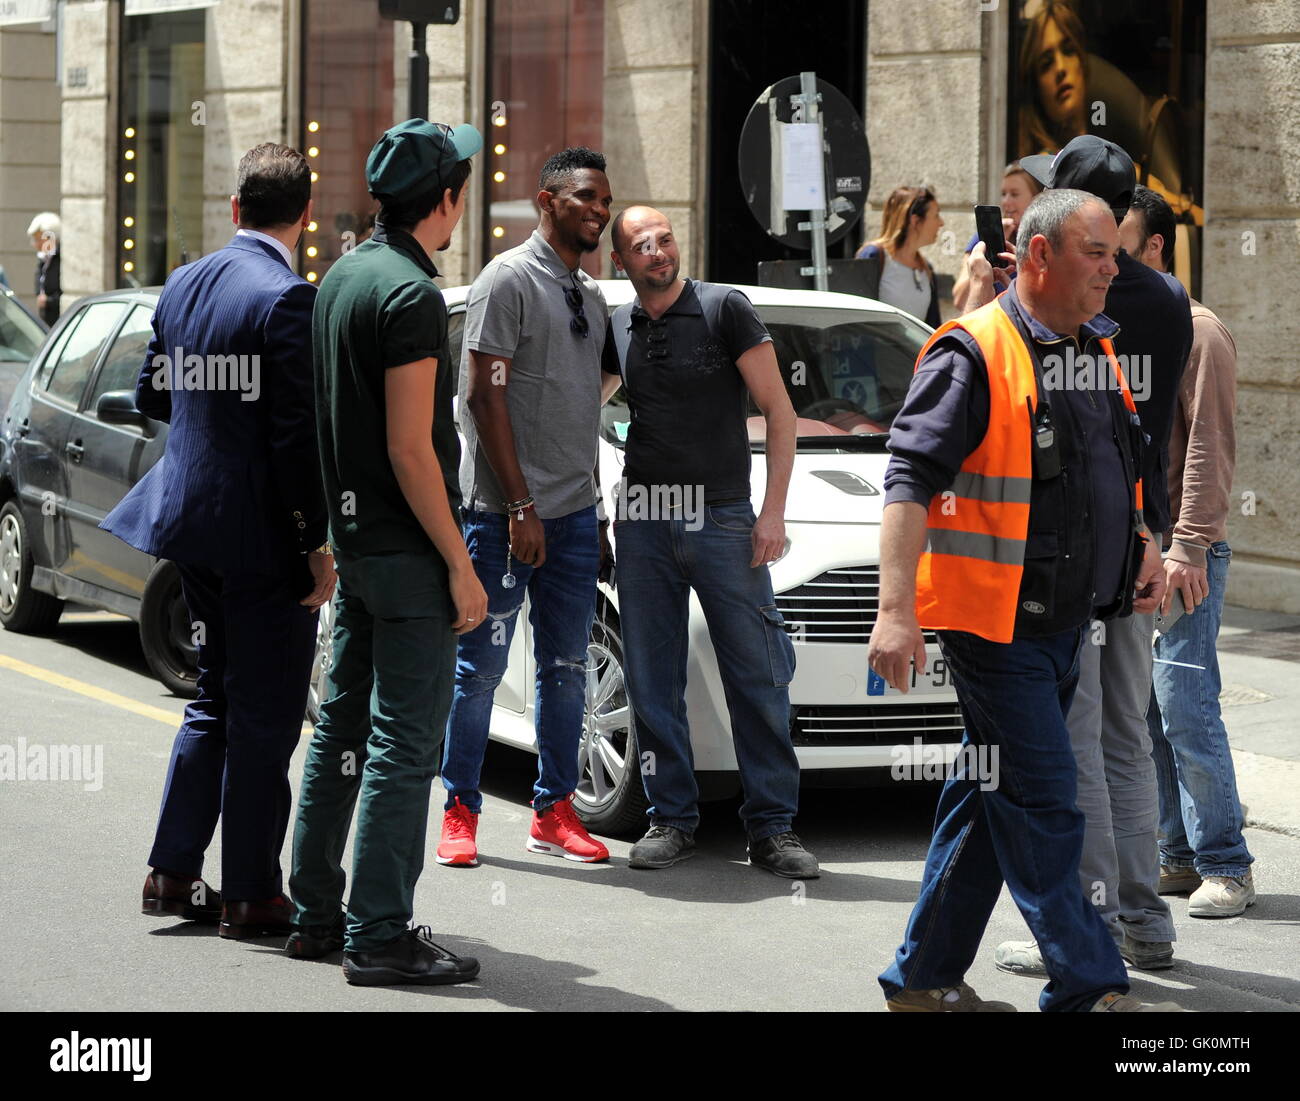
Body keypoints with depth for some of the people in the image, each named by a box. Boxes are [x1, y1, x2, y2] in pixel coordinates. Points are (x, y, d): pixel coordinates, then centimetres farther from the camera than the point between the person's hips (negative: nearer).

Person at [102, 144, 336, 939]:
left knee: (219, 702, 19)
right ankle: (252, 895, 5)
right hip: (261, 535, -8)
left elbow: (153, 395, 16)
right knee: (266, 716, 0)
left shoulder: (185, 285, 7)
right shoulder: (287, 299, -18)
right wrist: (317, 543, -16)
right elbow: (297, 434, -20)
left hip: (193, 518, 8)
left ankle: (174, 873, 21)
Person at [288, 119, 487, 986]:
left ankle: (317, 913, 21)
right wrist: (459, 565, -16)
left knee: (345, 726, 15)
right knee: (405, 743, -6)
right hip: (407, 552, -10)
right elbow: (409, 448, -20)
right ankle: (380, 937, -5)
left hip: (356, 543, 10)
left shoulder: (343, 278, 11)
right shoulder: (411, 295, -18)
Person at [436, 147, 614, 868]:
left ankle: (553, 813, 15)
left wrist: (592, 509, 17)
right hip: (505, 511, -7)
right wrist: (520, 505, -17)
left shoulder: (591, 297, 16)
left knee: (567, 667, 8)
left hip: (574, 512, 7)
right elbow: (485, 393, -13)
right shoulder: (509, 279, -8)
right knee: (481, 666, -1)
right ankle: (460, 813, 6)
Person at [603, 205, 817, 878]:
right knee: (652, 679, 4)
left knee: (758, 676, -4)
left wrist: (773, 511, -10)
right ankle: (671, 818, 13)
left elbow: (779, 411, -3)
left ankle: (772, 827, 1)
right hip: (641, 521, 4)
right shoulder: (617, 329, 10)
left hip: (722, 518, -3)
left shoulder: (723, 310, -2)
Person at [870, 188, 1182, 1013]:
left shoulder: (1098, 351, 14)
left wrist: (1142, 544, 18)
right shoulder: (975, 355, -13)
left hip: (1067, 623, 9)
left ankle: (927, 976, 22)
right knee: (1042, 805, -7)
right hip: (996, 625, -9)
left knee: (990, 801, 13)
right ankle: (1089, 990, -4)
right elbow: (911, 480, -19)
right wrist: (897, 610, -26)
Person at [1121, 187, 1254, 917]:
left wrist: (1188, 546, -18)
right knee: (1143, 710, 7)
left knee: (1184, 705, -9)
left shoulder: (1196, 331, -8)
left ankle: (1225, 865, -3)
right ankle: (1180, 854, 13)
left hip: (1180, 551, -8)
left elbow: (1210, 446, -13)